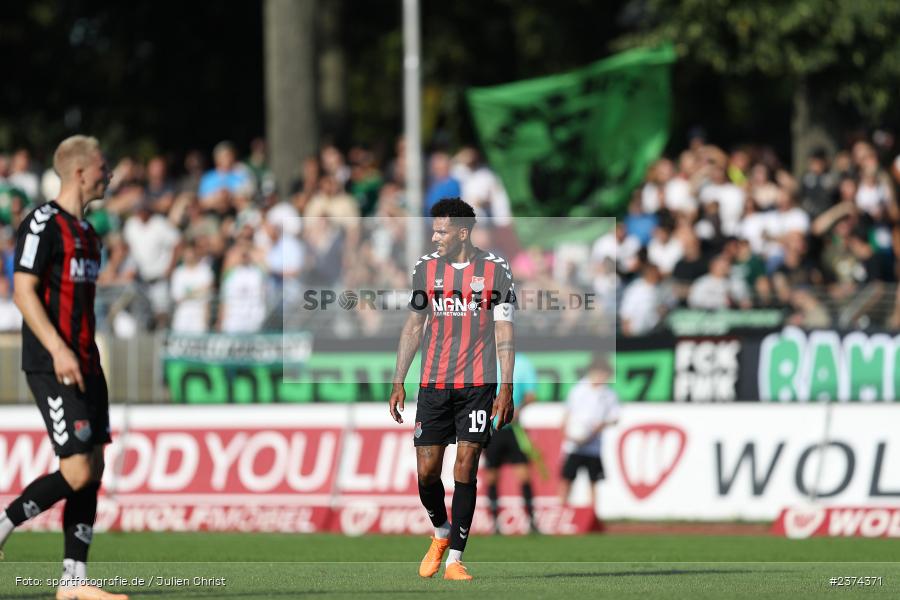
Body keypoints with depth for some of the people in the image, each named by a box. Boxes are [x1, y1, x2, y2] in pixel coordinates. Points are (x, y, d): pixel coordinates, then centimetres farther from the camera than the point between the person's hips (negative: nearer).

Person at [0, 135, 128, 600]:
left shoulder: (85, 231, 17)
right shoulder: (43, 224, -10)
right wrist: (58, 350, -23)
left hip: (85, 365, 9)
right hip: (52, 368, -9)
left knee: (93, 469, 4)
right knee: (77, 472, -14)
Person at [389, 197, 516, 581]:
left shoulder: (495, 270, -1)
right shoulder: (426, 268, 8)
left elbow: (504, 333, 0)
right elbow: (413, 327, 15)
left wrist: (506, 388, -7)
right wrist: (398, 383, 11)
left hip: (478, 385, -3)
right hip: (433, 385, 3)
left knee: (465, 470, -6)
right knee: (426, 471, -2)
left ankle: (455, 559, -1)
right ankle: (442, 533, 26)